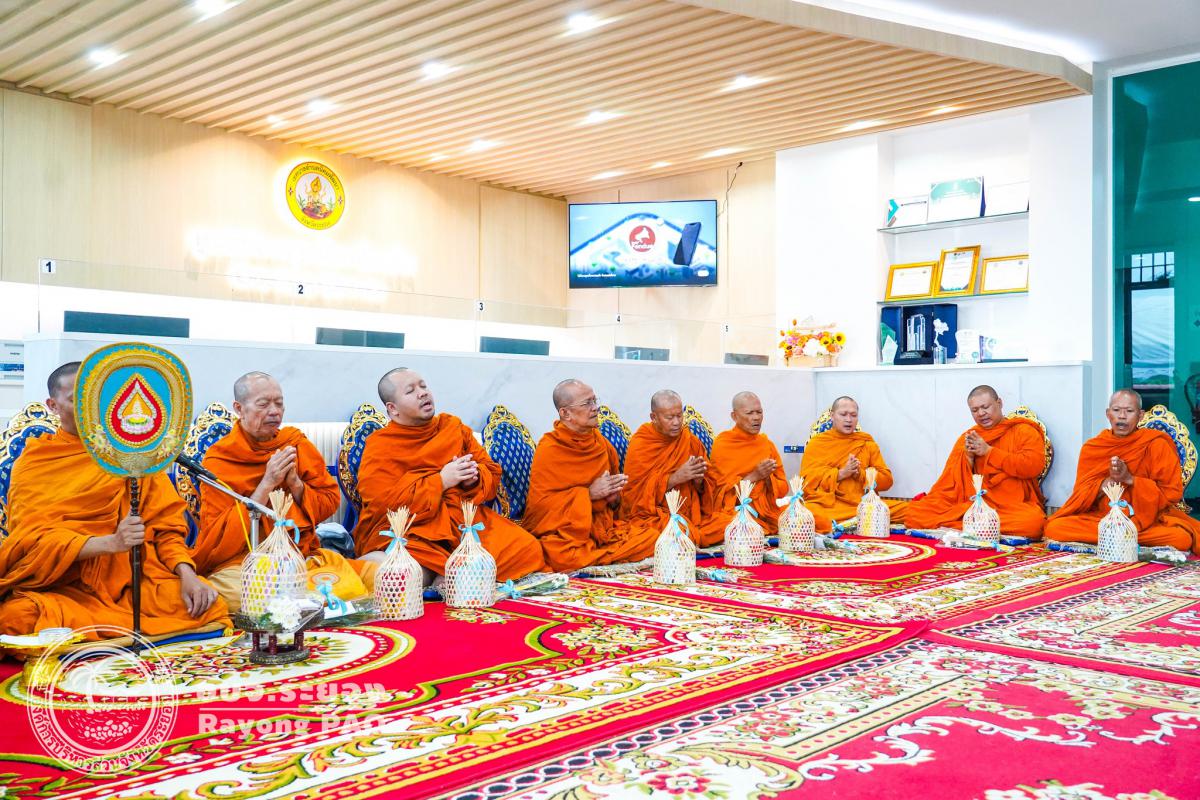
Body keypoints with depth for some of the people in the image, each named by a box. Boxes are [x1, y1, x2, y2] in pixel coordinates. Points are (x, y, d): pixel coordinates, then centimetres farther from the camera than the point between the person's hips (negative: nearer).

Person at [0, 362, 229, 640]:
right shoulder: (32, 462, 11)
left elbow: (165, 522, 9)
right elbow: (35, 535, -4)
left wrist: (186, 574, -11)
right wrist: (110, 542, -23)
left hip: (130, 578, 3)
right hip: (59, 583, -3)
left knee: (209, 607, -26)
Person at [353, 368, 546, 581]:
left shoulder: (454, 427, 16)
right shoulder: (379, 447, 1)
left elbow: (492, 473, 19)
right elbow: (384, 505, -12)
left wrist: (473, 478, -6)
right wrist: (441, 481, -13)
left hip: (465, 520, 6)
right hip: (409, 532, -6)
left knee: (529, 549, -17)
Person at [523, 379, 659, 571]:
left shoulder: (602, 444, 10)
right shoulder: (549, 449, -8)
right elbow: (539, 503, -13)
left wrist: (613, 498, -2)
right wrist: (589, 493, -17)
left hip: (602, 527, 5)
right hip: (562, 532, -5)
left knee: (653, 538, -16)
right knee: (562, 557, -38)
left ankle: (589, 557, -9)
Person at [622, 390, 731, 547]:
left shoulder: (691, 441, 8)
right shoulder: (639, 445, -4)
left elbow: (712, 485, 9)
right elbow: (635, 493, -10)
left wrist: (699, 481, -15)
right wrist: (674, 479, -18)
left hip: (692, 514, 4)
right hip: (652, 515, -4)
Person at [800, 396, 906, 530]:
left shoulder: (867, 442, 20)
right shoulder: (816, 443, 12)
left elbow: (886, 480, 14)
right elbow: (807, 480, 1)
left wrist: (860, 474, -4)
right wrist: (841, 474, -9)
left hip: (863, 505, 3)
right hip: (827, 504, -3)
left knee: (905, 509, -22)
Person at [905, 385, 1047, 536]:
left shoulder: (1024, 431, 8)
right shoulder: (967, 438, 19)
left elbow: (1033, 466, -10)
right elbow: (952, 481, 15)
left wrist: (989, 451, -7)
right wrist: (968, 456, -4)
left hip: (1014, 506, -2)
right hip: (969, 505, 2)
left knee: (1032, 522, -39)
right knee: (915, 511, -18)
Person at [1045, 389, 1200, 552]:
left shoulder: (1156, 444, -4)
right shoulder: (1091, 447, 3)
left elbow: (1173, 493, -5)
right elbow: (1081, 495, 2)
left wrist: (1129, 479, -16)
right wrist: (1108, 482, -17)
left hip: (1148, 519, -2)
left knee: (1181, 538, -33)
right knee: (1054, 528, -25)